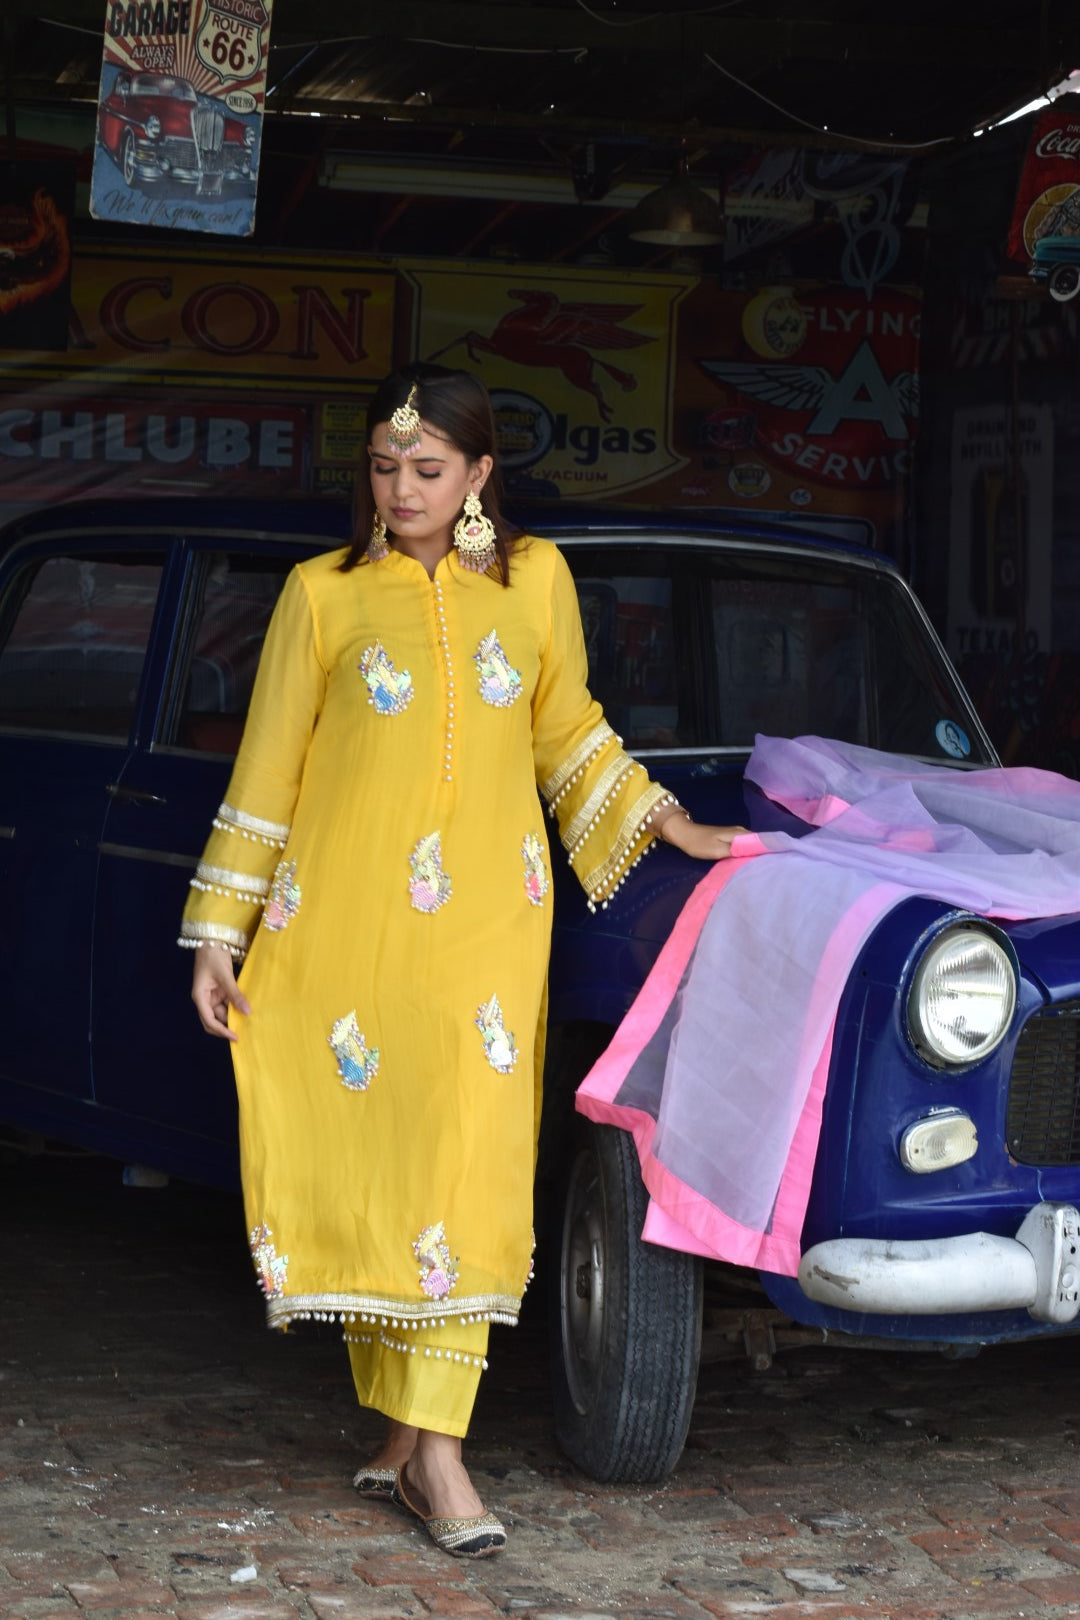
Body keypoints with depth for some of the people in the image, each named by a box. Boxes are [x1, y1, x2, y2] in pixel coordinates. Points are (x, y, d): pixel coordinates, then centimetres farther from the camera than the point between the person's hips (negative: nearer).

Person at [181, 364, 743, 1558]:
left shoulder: (534, 580, 9)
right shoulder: (323, 595, 4)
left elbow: (568, 729, 21)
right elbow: (267, 772, 6)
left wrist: (668, 825, 12)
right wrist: (220, 939, 5)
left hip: (485, 919, 1)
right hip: (345, 916, -1)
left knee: (465, 1168, -8)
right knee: (365, 1168, 1)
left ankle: (430, 1447, -6)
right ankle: (403, 1432, 13)